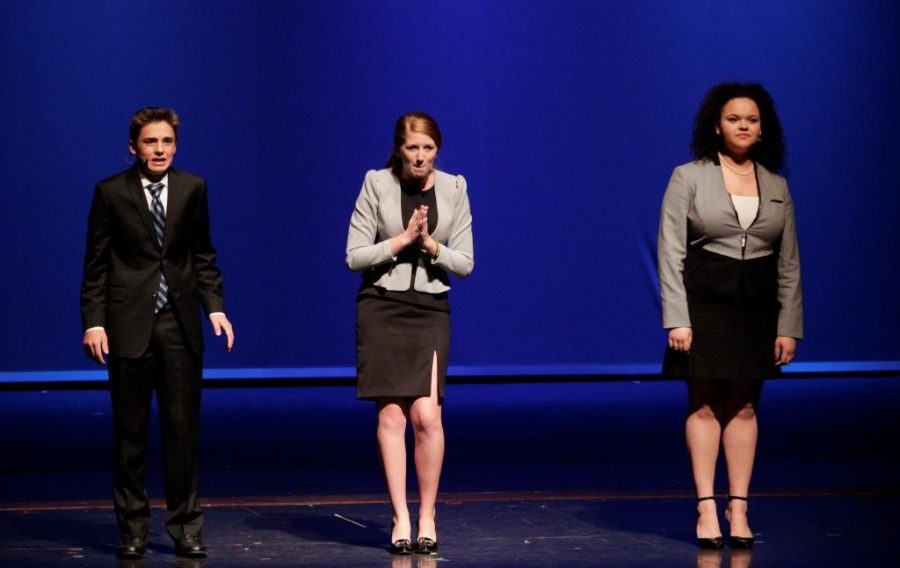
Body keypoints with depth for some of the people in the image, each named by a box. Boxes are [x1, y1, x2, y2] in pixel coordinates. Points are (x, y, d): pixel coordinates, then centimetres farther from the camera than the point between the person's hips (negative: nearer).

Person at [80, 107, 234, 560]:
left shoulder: (193, 189, 6)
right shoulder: (110, 193, -1)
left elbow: (203, 255, 11)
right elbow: (96, 264, 1)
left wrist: (215, 306, 0)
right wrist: (93, 322, -6)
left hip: (180, 324, 2)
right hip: (129, 326, -2)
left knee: (183, 428, 1)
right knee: (129, 431, 4)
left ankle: (185, 528, 10)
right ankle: (133, 530, 13)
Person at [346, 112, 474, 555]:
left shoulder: (453, 188, 3)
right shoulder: (376, 184, -3)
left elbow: (464, 262, 3)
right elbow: (354, 256, -5)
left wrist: (429, 243, -13)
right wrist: (403, 239, -14)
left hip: (430, 309, 1)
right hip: (381, 307, -1)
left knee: (426, 414, -11)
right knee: (391, 416, -3)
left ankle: (427, 516, 1)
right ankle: (400, 518, 4)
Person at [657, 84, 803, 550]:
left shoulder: (776, 186, 9)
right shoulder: (688, 178, -1)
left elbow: (789, 262, 10)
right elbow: (671, 252, -4)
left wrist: (789, 326, 4)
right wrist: (677, 319, -12)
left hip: (756, 305, 3)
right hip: (703, 301, -3)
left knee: (745, 407, 4)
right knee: (705, 405, -2)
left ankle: (738, 510, 6)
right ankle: (706, 509, -1)